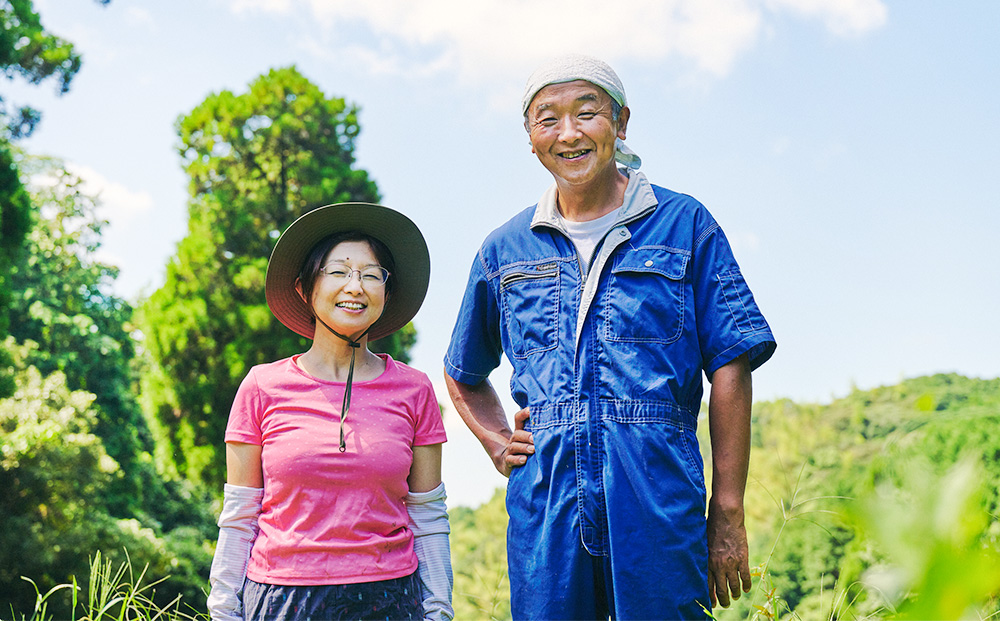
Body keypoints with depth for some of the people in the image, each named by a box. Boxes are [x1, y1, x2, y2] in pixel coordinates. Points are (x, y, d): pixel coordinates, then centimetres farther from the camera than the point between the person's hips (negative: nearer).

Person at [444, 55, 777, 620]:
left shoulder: (684, 224, 4)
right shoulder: (505, 250, 13)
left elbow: (730, 367, 0)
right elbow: (464, 376, 26)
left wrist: (728, 517, -5)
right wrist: (498, 444, 8)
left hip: (659, 497, -2)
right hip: (545, 501, 2)